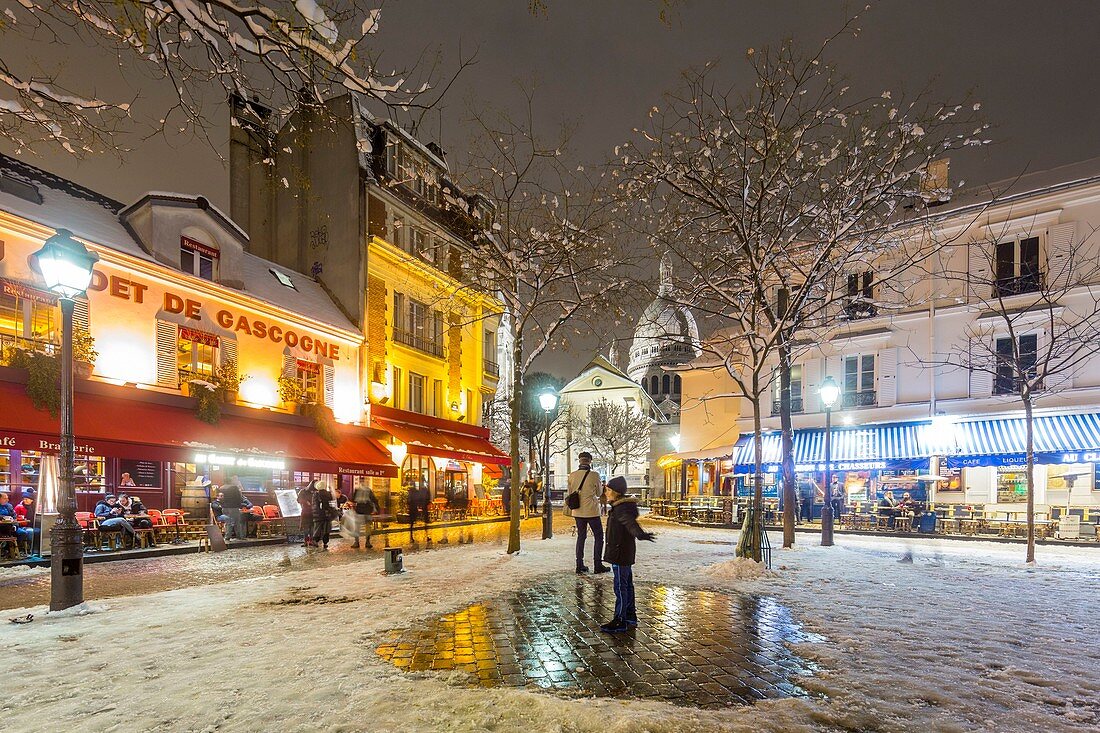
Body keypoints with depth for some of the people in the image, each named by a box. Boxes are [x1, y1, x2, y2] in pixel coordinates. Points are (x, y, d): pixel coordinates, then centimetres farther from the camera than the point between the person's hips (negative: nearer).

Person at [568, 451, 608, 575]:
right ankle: (598, 565, 9)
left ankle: (579, 565, 16)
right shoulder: (594, 475, -13)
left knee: (581, 536, 15)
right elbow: (599, 493, -1)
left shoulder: (572, 476, -3)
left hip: (577, 512, 4)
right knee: (598, 537, 10)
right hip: (591, 511, -4)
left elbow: (569, 493, 7)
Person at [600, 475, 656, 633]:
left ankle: (620, 620, 2)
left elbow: (631, 523, -41)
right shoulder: (620, 506, 11)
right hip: (625, 553, 10)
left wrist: (641, 534, -60)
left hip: (620, 554, -10)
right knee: (627, 585, 18)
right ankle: (630, 616, 28)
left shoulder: (621, 509, -21)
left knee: (620, 587, -4)